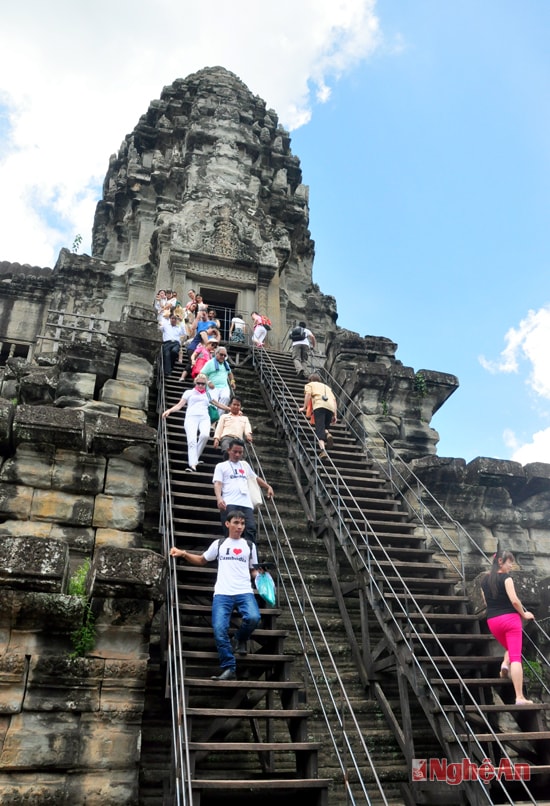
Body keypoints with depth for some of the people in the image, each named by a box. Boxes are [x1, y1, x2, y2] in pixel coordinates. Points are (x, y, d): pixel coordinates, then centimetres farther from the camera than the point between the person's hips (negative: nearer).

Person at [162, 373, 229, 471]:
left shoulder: (208, 394, 28)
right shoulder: (189, 392, 21)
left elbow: (219, 404, 33)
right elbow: (179, 405, 11)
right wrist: (169, 410, -7)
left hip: (204, 417, 2)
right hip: (191, 417, -1)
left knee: (205, 435, -31)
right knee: (192, 440, -24)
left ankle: (194, 458, -16)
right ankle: (193, 464, -33)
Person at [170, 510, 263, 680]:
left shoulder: (249, 546, 18)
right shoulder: (219, 544, 16)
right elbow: (202, 560, 25)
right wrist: (183, 553, 10)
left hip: (245, 592, 0)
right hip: (222, 594, 0)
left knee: (253, 618, -29)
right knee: (219, 628, -22)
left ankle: (239, 640, 6)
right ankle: (229, 669, -8)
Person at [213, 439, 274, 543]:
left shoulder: (245, 464, 29)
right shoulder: (221, 466, 14)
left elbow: (256, 478, 41)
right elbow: (217, 484, 0)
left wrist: (268, 487, 31)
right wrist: (219, 498, -18)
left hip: (246, 504, 4)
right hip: (229, 504, -4)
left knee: (251, 529, -13)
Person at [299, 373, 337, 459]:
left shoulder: (309, 385, 27)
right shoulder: (327, 386, 39)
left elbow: (308, 394, 5)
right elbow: (334, 399, 25)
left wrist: (304, 408, 6)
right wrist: (334, 415, 21)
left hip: (319, 405, -4)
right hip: (331, 407, 4)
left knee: (319, 429, -13)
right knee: (325, 427, 17)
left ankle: (322, 450, -32)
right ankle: (328, 434, -18)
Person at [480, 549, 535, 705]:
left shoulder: (484, 580, 11)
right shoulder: (506, 578, -9)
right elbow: (514, 600, -15)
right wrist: (524, 614, 0)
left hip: (492, 621, 6)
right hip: (510, 618, -6)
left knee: (510, 649, 28)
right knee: (516, 656, -6)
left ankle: (505, 664, -3)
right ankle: (519, 697, -10)